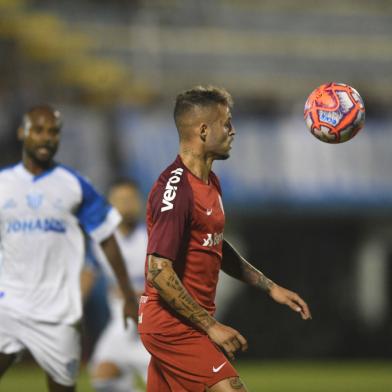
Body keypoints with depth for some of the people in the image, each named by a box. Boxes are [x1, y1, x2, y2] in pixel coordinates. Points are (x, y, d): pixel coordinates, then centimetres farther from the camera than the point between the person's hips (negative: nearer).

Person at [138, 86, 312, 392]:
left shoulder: (210, 182, 12)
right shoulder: (175, 190, -19)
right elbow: (159, 273, -23)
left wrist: (270, 287, 21)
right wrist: (212, 326, -19)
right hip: (174, 327, -10)